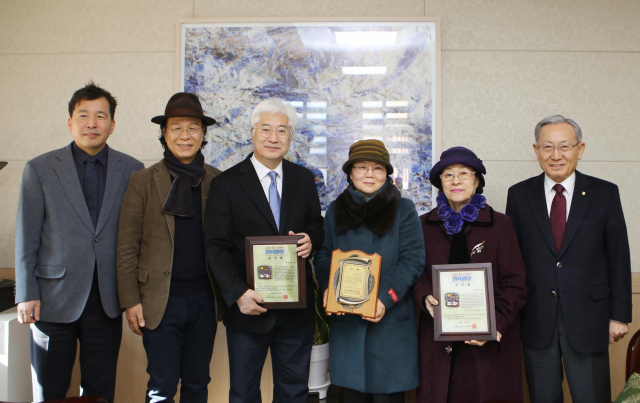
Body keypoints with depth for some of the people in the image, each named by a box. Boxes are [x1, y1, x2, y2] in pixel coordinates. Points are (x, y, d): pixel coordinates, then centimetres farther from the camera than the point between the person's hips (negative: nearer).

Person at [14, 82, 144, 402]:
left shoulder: (132, 170, 3)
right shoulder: (39, 169, 0)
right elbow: (26, 238, 0)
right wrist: (27, 294, -4)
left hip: (107, 301, 1)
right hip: (54, 298, -1)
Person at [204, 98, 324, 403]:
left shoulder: (304, 179, 6)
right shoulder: (226, 183, -5)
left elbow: (316, 223, 15)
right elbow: (217, 247, -8)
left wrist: (311, 239, -10)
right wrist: (238, 293, -20)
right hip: (249, 305, -3)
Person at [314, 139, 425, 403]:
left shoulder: (403, 209, 1)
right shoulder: (336, 210, 9)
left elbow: (413, 260, -6)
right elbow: (323, 256, 10)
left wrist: (386, 298, -17)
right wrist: (328, 288, -9)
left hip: (390, 319, -2)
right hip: (346, 320, 2)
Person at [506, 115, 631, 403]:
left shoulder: (605, 193, 1)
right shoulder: (519, 195, 3)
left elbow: (618, 258, 2)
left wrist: (619, 315, 0)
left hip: (588, 321, -1)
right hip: (536, 322, 1)